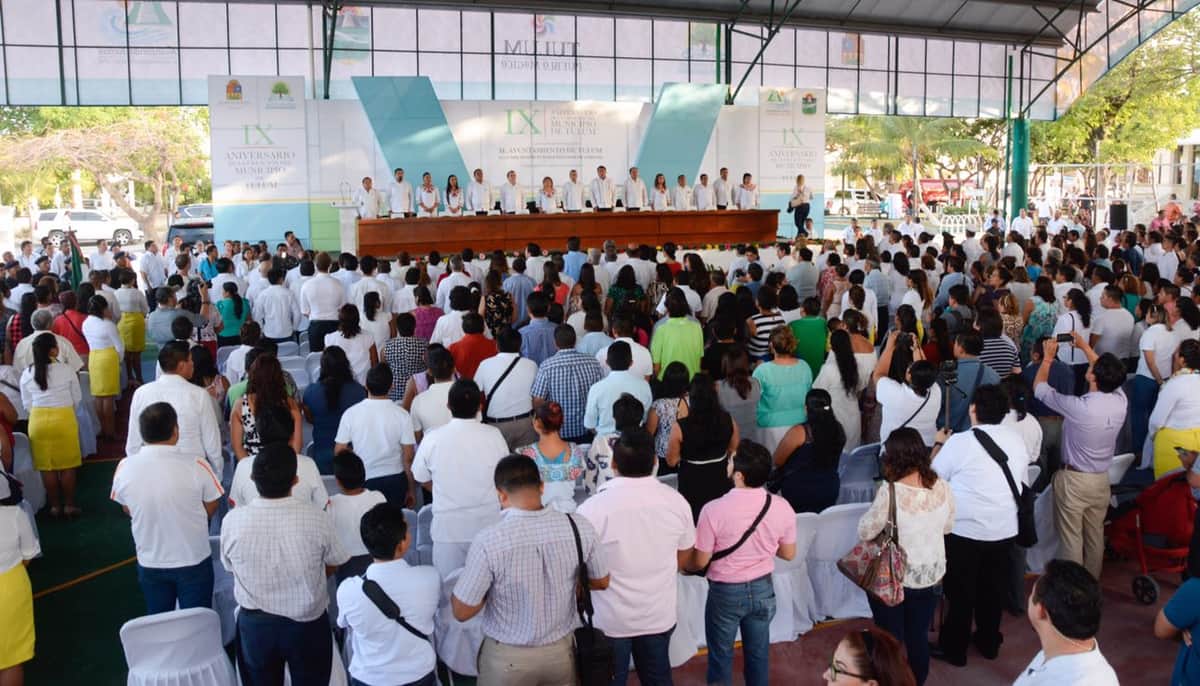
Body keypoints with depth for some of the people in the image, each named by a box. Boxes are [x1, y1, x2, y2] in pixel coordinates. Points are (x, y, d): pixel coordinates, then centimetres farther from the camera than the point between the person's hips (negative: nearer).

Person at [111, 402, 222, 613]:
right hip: (194, 562, -2)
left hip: (150, 564, 3)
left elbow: (128, 510, 2)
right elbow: (211, 508, -8)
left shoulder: (124, 468, -15)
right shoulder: (196, 465, -23)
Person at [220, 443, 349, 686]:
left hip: (254, 623, 1)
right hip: (308, 623, -1)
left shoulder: (232, 520, -19)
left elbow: (230, 567, 0)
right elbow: (334, 565, -4)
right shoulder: (316, 518, -22)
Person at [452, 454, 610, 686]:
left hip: (507, 657, -2)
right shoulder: (580, 528, -16)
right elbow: (601, 582, 1)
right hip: (561, 650, 3)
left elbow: (462, 612, -17)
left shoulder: (489, 540, -26)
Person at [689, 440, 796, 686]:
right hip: (762, 589, 3)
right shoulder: (782, 507, -14)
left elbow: (700, 562, -15)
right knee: (758, 653, 22)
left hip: (725, 592, -3)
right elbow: (788, 554, 0)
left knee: (721, 656, 17)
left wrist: (683, 564, 7)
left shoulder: (714, 510, -26)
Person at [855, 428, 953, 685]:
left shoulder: (889, 492, -26)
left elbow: (865, 532, -15)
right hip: (932, 575, 4)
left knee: (892, 639, 15)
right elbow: (947, 527, 6)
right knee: (919, 637, 21)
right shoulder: (942, 488, -11)